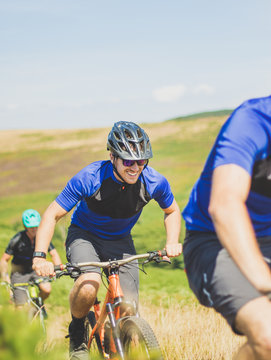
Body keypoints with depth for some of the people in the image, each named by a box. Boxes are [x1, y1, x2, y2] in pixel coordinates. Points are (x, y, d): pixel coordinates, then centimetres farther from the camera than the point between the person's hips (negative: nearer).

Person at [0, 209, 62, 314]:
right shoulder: (17, 239, -18)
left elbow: (54, 254, -10)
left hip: (36, 269, 3)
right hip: (19, 272, -2)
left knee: (46, 289, -27)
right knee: (21, 309, -14)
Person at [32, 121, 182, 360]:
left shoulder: (154, 182, -20)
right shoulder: (89, 178, -29)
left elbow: (172, 211, 2)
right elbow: (52, 215, -22)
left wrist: (172, 243, -15)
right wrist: (40, 257, -34)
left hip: (120, 241, 3)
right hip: (84, 235, -3)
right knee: (89, 286, -33)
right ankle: (76, 330, -2)